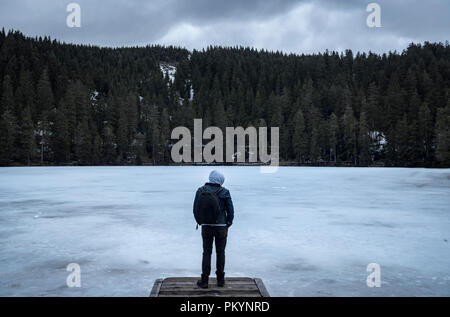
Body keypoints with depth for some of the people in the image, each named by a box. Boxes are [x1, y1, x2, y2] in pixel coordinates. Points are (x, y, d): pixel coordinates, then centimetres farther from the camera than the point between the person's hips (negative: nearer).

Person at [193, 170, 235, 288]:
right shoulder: (224, 192, -9)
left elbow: (195, 209, 0)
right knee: (220, 252, 12)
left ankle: (204, 280, 12)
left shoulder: (200, 191, -4)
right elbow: (230, 211, -6)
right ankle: (220, 279, 19)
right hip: (221, 227, -1)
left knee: (206, 252, 10)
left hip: (206, 226, 1)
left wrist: (200, 222, 15)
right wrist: (228, 224, 10)